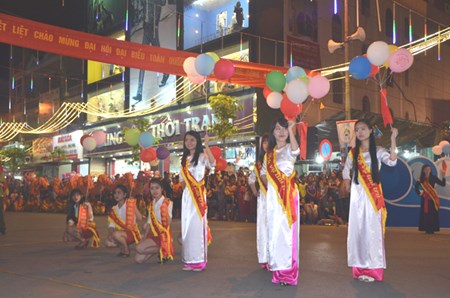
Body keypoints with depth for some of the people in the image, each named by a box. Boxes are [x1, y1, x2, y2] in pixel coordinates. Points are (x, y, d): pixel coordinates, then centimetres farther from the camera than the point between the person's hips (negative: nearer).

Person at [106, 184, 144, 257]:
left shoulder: (130, 204, -10)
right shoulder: (114, 210, 5)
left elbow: (139, 218, -16)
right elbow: (111, 225, 0)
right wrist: (110, 234, -18)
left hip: (132, 233, -6)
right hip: (121, 232, 6)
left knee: (116, 234, -32)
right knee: (108, 242, -17)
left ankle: (126, 250, -7)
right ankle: (123, 248, 11)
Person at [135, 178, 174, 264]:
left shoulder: (167, 202, -8)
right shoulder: (151, 204, 13)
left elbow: (169, 222, -16)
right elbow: (149, 222, 13)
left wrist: (165, 209, -26)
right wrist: (144, 238, 5)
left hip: (163, 235, -7)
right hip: (153, 234, 7)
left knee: (139, 248, -26)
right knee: (138, 259, -6)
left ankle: (162, 250, -6)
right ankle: (159, 249, 10)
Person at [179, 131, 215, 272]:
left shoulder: (202, 156, -3)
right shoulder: (184, 159, 15)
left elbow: (212, 163, -26)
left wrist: (206, 145, -29)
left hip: (198, 195, -6)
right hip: (187, 195, 6)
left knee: (197, 226, -7)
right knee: (187, 227, 5)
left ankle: (199, 261, -2)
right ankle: (190, 260, 12)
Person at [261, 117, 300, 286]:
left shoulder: (289, 149, 0)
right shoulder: (269, 153, 15)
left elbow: (295, 150, -26)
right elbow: (263, 173, 23)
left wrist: (291, 130, -33)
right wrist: (269, 184, 6)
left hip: (288, 194, -5)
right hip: (272, 196, 5)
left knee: (287, 229, -10)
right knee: (274, 230, 7)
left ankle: (288, 271, -10)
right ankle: (277, 266, 17)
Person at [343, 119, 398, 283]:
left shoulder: (377, 151, 1)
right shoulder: (353, 153, 11)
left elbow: (392, 162, -17)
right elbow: (345, 171, 19)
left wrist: (393, 140, -25)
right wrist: (347, 186, 5)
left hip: (373, 195, -3)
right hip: (357, 195, 3)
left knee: (372, 229, -6)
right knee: (358, 229, 3)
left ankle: (373, 269, -1)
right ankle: (360, 268, 10)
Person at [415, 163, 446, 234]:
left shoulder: (433, 178, -4)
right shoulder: (421, 179, 3)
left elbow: (443, 184, -12)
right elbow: (416, 186, 18)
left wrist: (443, 176, -24)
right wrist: (419, 193, 6)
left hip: (432, 198, -2)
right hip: (425, 198, 2)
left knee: (433, 214, -4)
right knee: (425, 214, 2)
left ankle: (432, 229, -1)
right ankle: (427, 229, 9)